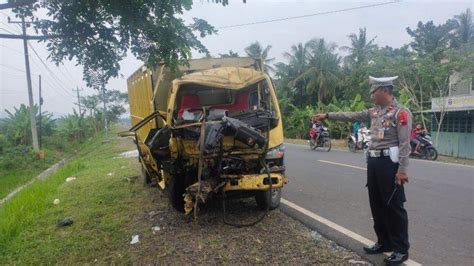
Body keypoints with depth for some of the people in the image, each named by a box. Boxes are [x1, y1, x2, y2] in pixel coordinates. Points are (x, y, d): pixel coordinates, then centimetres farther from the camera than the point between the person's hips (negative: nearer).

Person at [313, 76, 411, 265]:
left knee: (394, 206, 0)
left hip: (390, 163, -8)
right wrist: (328, 115, 16)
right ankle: (384, 242, 28)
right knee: (377, 205, 14)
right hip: (373, 162, 8)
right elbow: (352, 116, 18)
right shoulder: (374, 112, 13)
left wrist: (402, 169, -19)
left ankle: (401, 249, 13)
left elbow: (405, 144, -15)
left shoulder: (401, 112, -10)